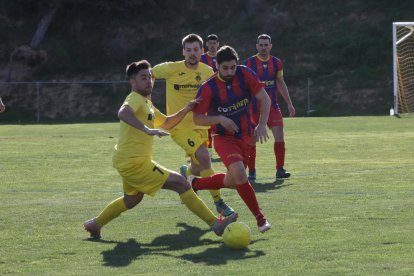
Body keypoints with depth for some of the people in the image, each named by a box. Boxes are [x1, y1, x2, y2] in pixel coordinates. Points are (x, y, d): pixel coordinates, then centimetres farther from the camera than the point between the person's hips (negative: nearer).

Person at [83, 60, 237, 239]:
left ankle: (95, 224, 41)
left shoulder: (146, 103, 17)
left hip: (127, 162, 11)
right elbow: (123, 113, -37)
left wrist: (185, 110, 7)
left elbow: (167, 123, 24)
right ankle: (215, 224, -11)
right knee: (181, 184, -12)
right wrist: (147, 130, -49)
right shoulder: (135, 99, -15)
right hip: (134, 162, -11)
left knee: (132, 199, 32)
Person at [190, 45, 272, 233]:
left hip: (245, 137, 4)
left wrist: (262, 124, -19)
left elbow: (264, 98, -6)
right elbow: (197, 119, -10)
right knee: (239, 173, -27)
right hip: (224, 138, -4)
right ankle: (260, 218, -17)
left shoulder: (245, 74, -10)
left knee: (232, 182, 12)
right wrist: (220, 119, -26)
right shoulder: (208, 88, -16)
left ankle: (194, 184, 37)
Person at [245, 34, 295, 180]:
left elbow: (281, 84, 17)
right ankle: (251, 171, 11)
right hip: (254, 106, -3)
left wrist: (289, 104, 15)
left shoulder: (276, 63, 6)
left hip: (272, 105, 3)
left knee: (279, 135, -10)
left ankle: (280, 169, -5)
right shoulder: (249, 62, -4)